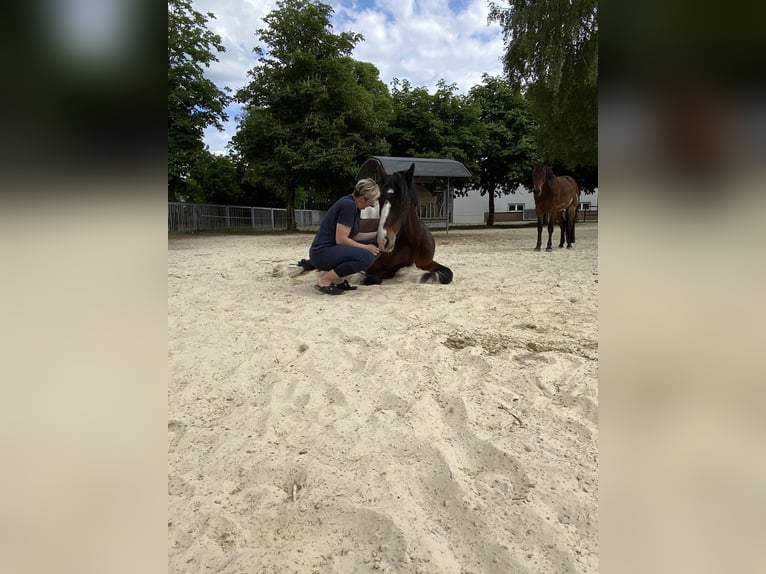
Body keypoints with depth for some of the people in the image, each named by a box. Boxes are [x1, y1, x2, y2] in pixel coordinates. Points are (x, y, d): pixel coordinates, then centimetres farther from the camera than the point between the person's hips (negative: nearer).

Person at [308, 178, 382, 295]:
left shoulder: (356, 207, 9)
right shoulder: (348, 204, -20)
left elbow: (354, 236, 16)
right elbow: (341, 239, -21)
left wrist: (377, 234, 7)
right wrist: (366, 247, -12)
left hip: (333, 250, 10)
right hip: (322, 254, -10)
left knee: (374, 246, 9)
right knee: (367, 257, -26)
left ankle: (338, 279, 9)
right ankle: (324, 280, -12)